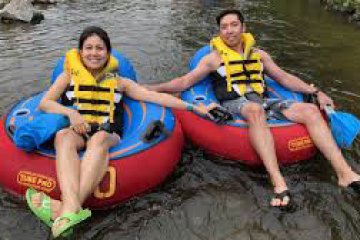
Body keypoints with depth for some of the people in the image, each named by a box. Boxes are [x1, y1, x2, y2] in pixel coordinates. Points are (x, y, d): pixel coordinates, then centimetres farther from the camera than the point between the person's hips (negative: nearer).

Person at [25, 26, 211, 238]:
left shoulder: (118, 82, 18)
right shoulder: (69, 76, 19)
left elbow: (156, 97, 10)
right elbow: (44, 103, 9)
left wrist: (192, 107, 2)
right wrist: (71, 113, -11)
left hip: (107, 135, 0)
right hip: (76, 132, 1)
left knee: (99, 138, -36)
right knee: (64, 136, -34)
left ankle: (66, 208, -54)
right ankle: (73, 207, -57)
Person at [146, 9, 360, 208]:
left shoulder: (259, 54, 22)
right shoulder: (215, 57, 12)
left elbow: (284, 78, 24)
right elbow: (185, 82, 7)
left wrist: (316, 92, 16)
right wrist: (151, 88, -2)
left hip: (262, 102, 5)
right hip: (234, 106, -4)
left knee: (310, 110, -17)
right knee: (255, 110, -40)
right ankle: (278, 183, -49)